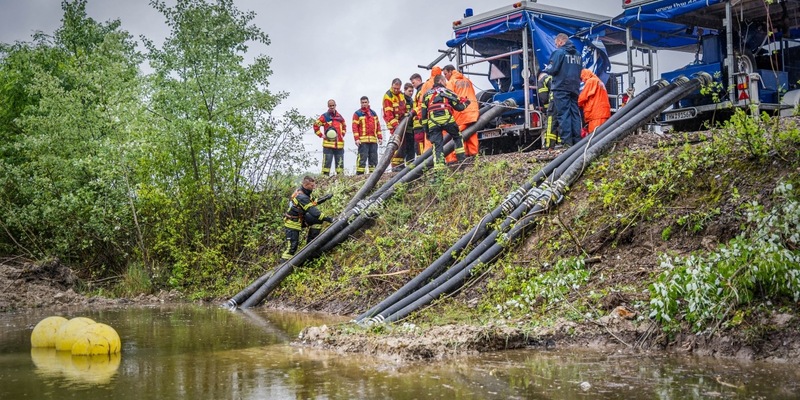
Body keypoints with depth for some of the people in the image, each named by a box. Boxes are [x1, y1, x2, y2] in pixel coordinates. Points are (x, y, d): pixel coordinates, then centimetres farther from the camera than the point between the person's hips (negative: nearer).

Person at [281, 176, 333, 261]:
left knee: (318, 220, 2)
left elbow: (313, 201, 17)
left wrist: (325, 198, 2)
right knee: (292, 246, -10)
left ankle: (310, 241, 10)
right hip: (292, 223, -9)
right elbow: (313, 211, -34)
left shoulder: (305, 192, 0)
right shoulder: (301, 197, -29)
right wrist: (328, 219, -34)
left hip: (300, 218, 9)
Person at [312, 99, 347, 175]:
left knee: (340, 162, 8)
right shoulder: (324, 117, -1)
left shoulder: (340, 117, 14)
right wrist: (321, 135, -4)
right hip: (328, 144, -5)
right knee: (327, 162, -8)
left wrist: (342, 134, 16)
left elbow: (344, 126, 30)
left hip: (339, 144, 5)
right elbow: (316, 125, 0)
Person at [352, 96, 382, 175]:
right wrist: (357, 139, -12)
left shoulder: (373, 113, 18)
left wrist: (380, 137, 12)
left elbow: (378, 125, 19)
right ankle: (359, 173, -11)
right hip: (363, 140, -5)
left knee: (374, 158, 7)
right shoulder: (357, 113, 3)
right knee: (362, 157, -11)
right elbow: (355, 127, -3)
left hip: (373, 140, 5)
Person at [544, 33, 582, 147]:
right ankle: (577, 139, 7)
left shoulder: (559, 52, -7)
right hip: (575, 88, 7)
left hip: (561, 88, -7)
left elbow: (552, 69, -12)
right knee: (575, 113, 9)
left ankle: (566, 140, -12)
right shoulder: (577, 54, 16)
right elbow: (581, 71, 22)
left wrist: (545, 70, 7)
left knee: (563, 113, -7)